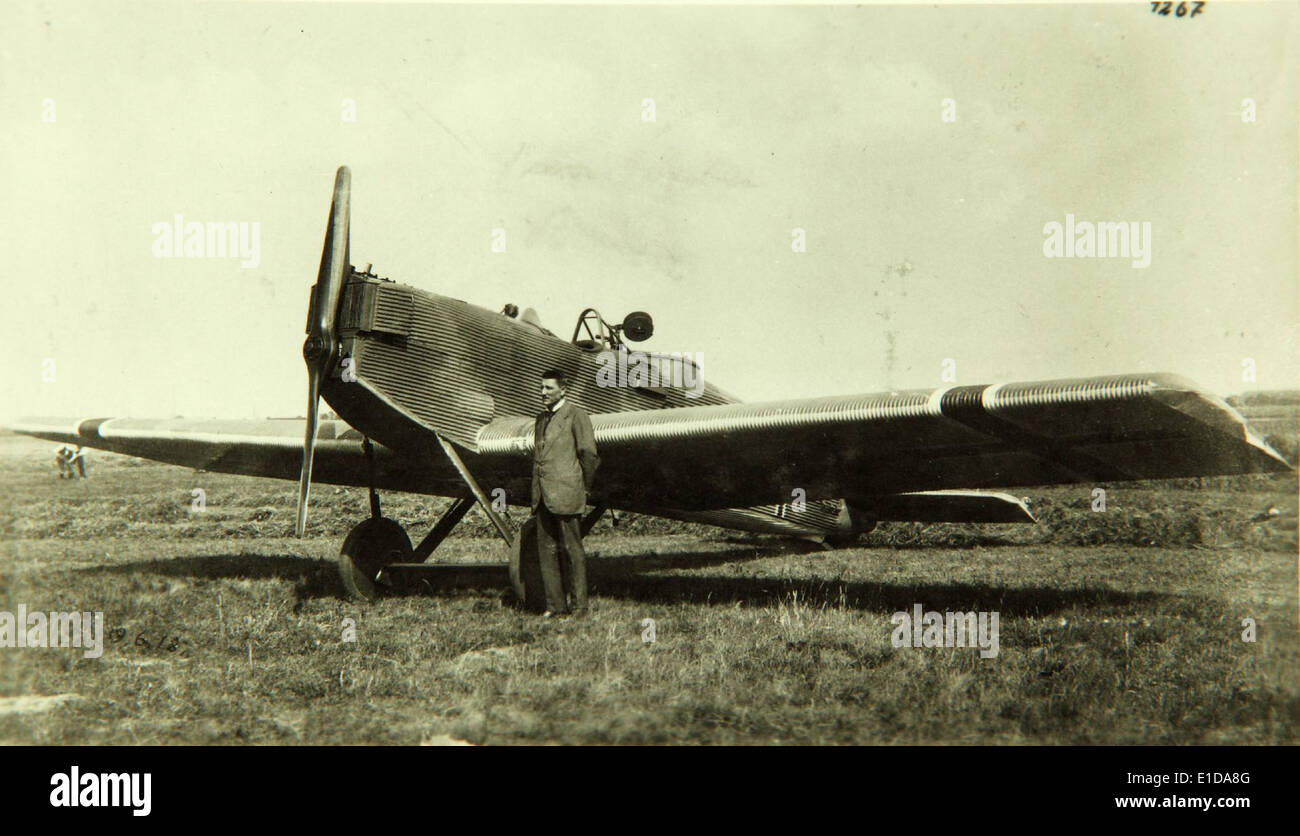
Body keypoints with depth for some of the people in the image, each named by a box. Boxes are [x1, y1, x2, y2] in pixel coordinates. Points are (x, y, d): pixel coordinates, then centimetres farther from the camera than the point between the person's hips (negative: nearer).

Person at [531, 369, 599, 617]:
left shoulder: (576, 416, -4)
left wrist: (586, 489, 1)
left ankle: (579, 605, 1)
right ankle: (555, 604, 12)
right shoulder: (542, 418, 18)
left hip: (565, 494, -7)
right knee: (546, 550, 6)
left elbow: (588, 454, -4)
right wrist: (536, 492, 15)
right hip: (542, 496, 7)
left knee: (572, 550, -3)